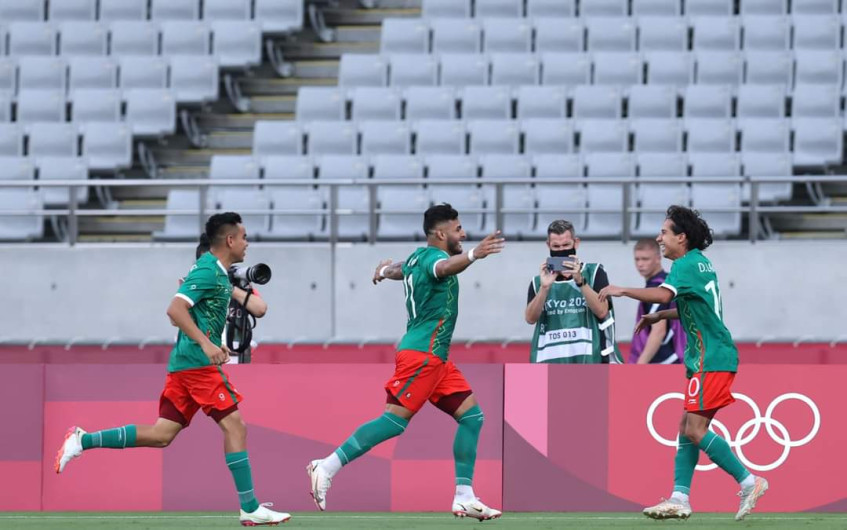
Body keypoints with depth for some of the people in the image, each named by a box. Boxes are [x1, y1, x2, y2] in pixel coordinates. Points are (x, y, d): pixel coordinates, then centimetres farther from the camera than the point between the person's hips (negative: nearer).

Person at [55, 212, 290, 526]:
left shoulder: (215, 272, 18)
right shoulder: (209, 271, -12)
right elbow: (175, 309, -22)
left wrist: (213, 346, 21)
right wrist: (206, 343, -28)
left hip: (184, 364, 10)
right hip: (197, 363, -10)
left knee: (161, 435, 5)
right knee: (234, 425, -8)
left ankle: (82, 441, 4)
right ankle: (250, 509, -8)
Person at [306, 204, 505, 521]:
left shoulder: (417, 258, 17)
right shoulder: (431, 256, -12)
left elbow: (397, 269, 41)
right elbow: (445, 268, -38)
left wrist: (384, 271, 65)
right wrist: (473, 255, -57)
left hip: (434, 358, 10)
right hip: (420, 354, -10)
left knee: (472, 416, 5)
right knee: (395, 420, -16)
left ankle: (464, 498, 4)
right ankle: (327, 468, -13)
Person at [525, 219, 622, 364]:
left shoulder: (594, 273, 8)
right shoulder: (539, 280, 14)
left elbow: (601, 311, -5)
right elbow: (530, 318, 0)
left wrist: (580, 281, -15)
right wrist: (544, 287, -13)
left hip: (588, 362, -2)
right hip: (550, 362, 2)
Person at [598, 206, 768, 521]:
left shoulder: (687, 264, -13)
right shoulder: (701, 264, 17)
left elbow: (663, 294, -31)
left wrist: (621, 291, -21)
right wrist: (658, 316, 26)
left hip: (711, 359, -10)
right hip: (705, 357, 10)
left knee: (695, 430, -12)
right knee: (687, 428, 8)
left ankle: (749, 482, -10)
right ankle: (680, 499, 7)